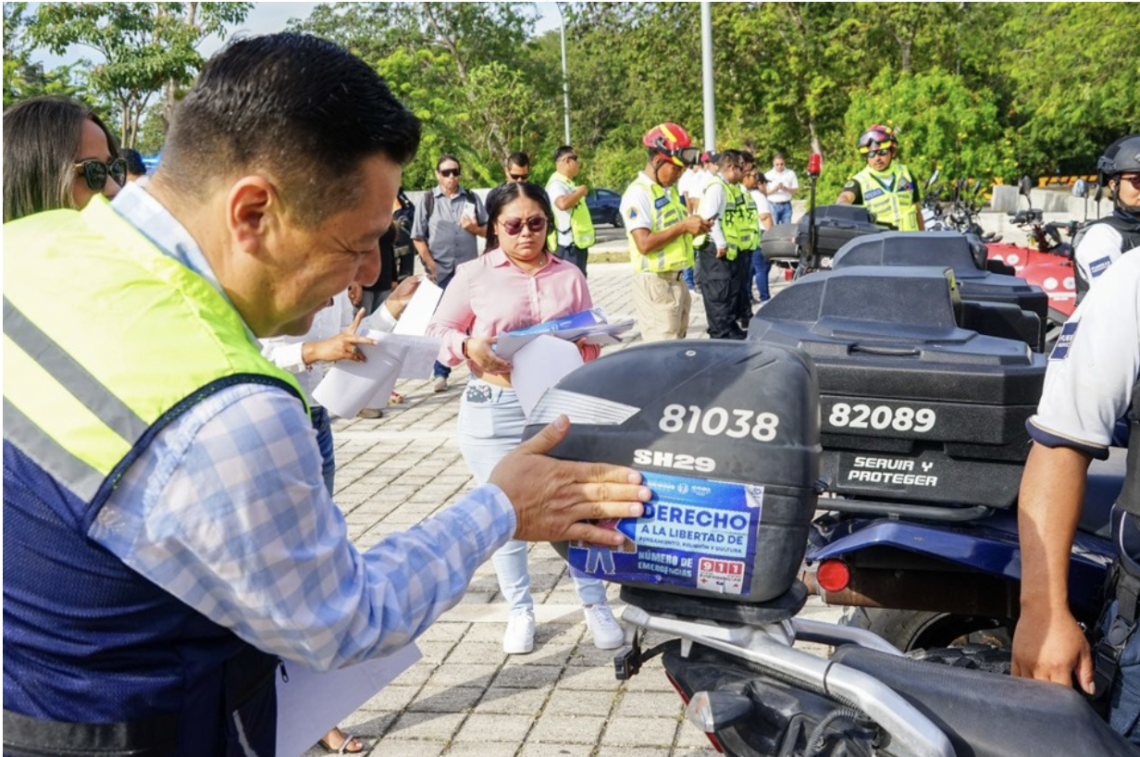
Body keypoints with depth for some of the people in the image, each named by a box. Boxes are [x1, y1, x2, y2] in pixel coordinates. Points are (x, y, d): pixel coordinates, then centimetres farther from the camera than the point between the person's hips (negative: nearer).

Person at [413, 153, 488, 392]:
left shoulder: (471, 198, 8)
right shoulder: (428, 200, 3)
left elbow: (488, 229, 11)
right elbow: (418, 238, -1)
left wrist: (475, 228, -10)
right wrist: (431, 265, -9)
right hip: (441, 271, -1)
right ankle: (440, 373, 9)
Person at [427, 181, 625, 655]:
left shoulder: (569, 275, 9)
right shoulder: (473, 276, 1)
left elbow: (590, 344, 14)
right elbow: (438, 334, 4)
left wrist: (587, 344, -9)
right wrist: (468, 347, -16)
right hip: (493, 411, -1)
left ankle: (594, 604, 19)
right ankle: (519, 610, 24)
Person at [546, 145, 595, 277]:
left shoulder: (567, 183, 17)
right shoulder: (556, 183, -16)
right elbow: (563, 203, -37)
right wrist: (581, 190, -23)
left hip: (577, 244, 11)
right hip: (567, 247, -11)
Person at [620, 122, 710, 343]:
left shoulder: (670, 191, 15)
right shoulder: (638, 194, -13)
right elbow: (644, 243, -22)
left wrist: (693, 228, 5)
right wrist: (683, 226, -20)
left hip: (677, 281, 9)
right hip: (655, 283, -9)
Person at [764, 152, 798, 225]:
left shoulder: (791, 173, 3)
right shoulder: (768, 175, -1)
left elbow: (796, 189, 4)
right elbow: (765, 192, -2)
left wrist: (785, 189, -16)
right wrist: (775, 189, -21)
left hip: (786, 205, 2)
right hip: (773, 205, -1)